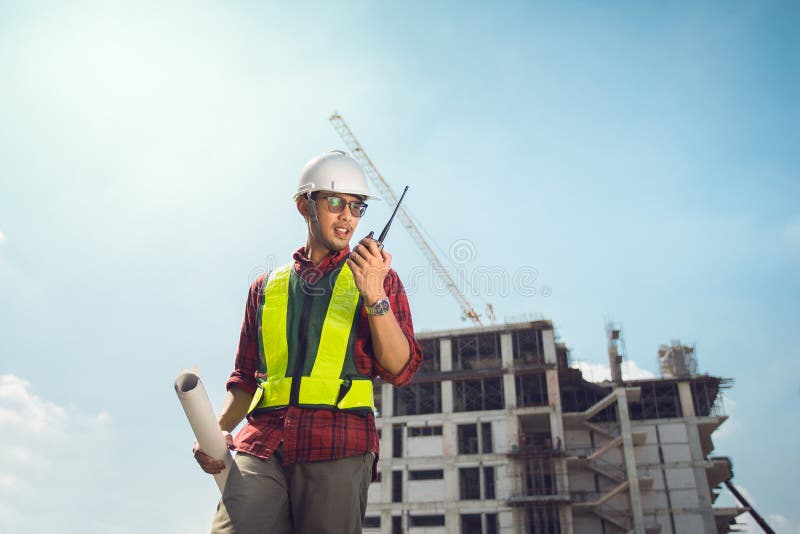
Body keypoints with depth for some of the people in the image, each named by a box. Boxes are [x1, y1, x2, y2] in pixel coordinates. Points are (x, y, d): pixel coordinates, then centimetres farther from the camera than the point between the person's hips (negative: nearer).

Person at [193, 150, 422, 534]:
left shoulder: (377, 278, 13)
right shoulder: (266, 286, 20)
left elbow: (400, 370, 1)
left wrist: (374, 296, -11)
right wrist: (219, 429, 4)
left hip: (338, 448, -1)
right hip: (260, 446, 2)